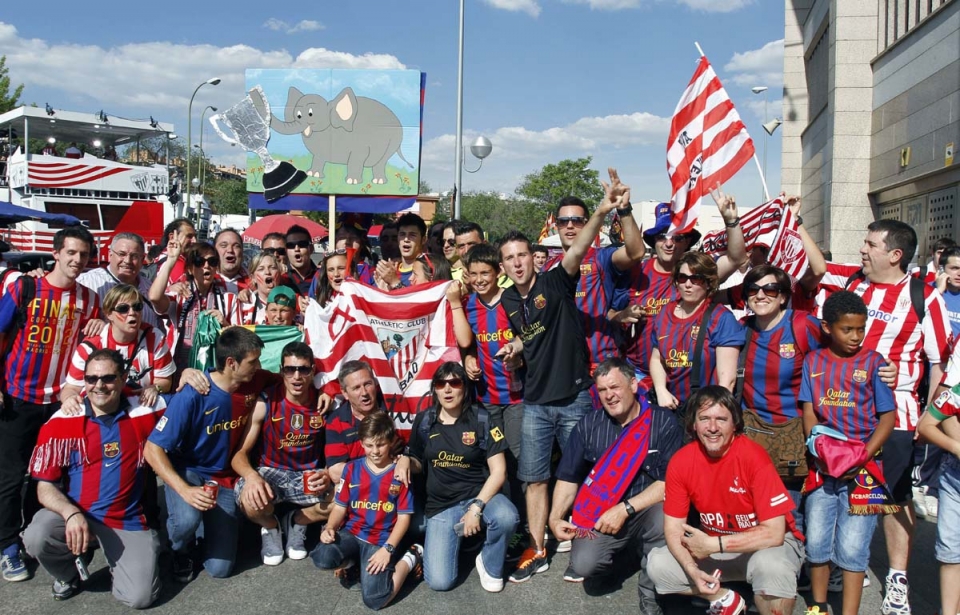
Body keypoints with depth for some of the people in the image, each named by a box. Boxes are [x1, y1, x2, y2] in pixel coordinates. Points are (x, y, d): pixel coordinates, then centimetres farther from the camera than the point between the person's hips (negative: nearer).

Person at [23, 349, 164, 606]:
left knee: (140, 597, -14)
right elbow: (45, 486, -5)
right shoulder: (61, 423, -5)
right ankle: (67, 576, 4)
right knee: (36, 538, -32)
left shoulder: (144, 412, -2)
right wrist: (71, 514, -24)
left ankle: (117, 559, 22)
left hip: (127, 521, 0)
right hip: (73, 514, 0)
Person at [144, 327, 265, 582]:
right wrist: (184, 490, -34)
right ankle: (180, 549, 1)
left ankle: (216, 521, 26)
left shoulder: (252, 386, -10)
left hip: (225, 478, 3)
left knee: (220, 568, -7)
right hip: (188, 471, -3)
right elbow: (152, 450, -23)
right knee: (188, 519, -37)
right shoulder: (192, 396, -25)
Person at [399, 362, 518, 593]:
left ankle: (490, 565, -4)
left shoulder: (483, 421, -7)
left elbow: (498, 471, -9)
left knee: (507, 518, -37)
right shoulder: (424, 421, 2)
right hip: (441, 506, 1)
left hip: (480, 495, -1)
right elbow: (419, 464, 14)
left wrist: (476, 507, -21)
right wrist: (406, 460, -10)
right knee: (439, 582, -15)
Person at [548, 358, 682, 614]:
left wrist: (624, 509, -19)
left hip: (646, 510, -2)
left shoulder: (663, 423, -7)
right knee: (583, 564, -24)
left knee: (663, 517, -36)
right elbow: (568, 478, 7)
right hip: (600, 514, 2)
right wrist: (555, 517, -9)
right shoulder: (588, 426, 3)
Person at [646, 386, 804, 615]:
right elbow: (674, 527, -8)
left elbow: (773, 533, -25)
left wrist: (713, 545, -27)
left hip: (766, 544, -5)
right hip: (714, 546, 5)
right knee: (657, 564, -12)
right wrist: (692, 570, -26)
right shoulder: (680, 462, -13)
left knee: (771, 566, -37)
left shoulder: (754, 457, -25)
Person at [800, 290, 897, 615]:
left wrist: (862, 456, -15)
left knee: (852, 546, -3)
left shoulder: (873, 362, -3)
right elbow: (808, 411, 5)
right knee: (816, 540, 8)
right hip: (823, 466, 3)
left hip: (863, 469, -3)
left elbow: (888, 417, -3)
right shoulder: (813, 361, 5)